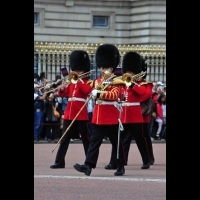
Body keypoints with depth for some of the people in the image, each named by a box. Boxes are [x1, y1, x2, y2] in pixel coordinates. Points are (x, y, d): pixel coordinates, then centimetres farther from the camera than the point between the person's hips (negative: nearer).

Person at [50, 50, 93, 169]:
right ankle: (59, 161, 0)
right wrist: (62, 89, -11)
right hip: (69, 113, 6)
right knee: (65, 138, 2)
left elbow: (88, 90, -20)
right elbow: (62, 94, 11)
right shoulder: (71, 82, 16)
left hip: (81, 114, -5)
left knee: (85, 138, 2)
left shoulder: (86, 82, 1)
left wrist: (79, 80, -16)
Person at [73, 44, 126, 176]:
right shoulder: (98, 81, 15)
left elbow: (114, 95, -21)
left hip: (111, 116, -5)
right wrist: (100, 85, -14)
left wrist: (99, 93, -31)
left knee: (116, 142, 4)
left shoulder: (117, 81, -5)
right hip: (98, 116, 5)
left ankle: (121, 167, 15)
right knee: (94, 141, -5)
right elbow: (95, 91, 2)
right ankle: (88, 166, -15)